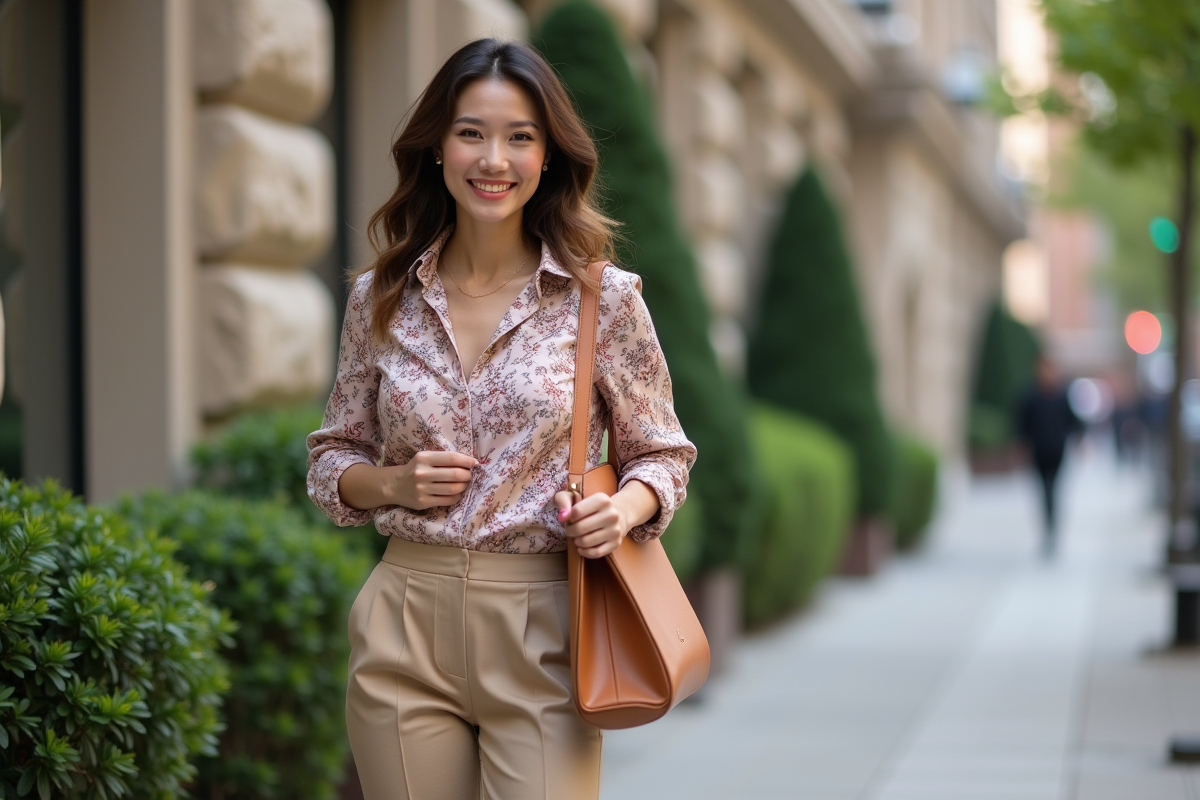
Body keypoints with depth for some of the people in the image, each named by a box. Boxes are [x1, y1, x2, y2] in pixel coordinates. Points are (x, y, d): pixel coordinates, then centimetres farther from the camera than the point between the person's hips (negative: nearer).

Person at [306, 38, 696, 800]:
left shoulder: (603, 297, -2)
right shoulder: (381, 298, 5)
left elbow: (663, 457, 5)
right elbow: (332, 460, 14)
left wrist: (622, 509, -16)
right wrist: (396, 483, -7)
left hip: (541, 631, -2)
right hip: (406, 626, 2)